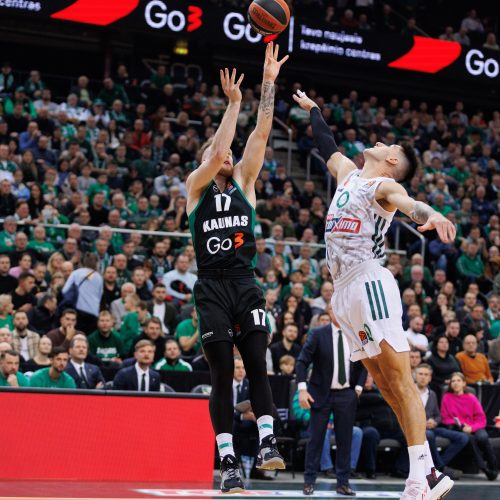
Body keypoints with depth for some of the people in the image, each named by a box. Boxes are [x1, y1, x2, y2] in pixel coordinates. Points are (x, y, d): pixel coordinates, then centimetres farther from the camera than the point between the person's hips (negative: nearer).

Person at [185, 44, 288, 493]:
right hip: (212, 287, -2)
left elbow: (261, 135, 5)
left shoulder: (244, 182, 14)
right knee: (222, 374, -4)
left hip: (246, 284, 2)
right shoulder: (196, 187, 6)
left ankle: (267, 442, -11)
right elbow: (218, 149, -12)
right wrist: (233, 102, -13)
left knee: (257, 365, -8)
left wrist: (269, 82, -1)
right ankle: (228, 461, -4)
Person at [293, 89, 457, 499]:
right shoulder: (348, 173, 20)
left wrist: (430, 215, -48)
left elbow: (406, 200, -26)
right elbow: (327, 143, 40)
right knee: (385, 385, 4)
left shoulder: (385, 186, -3)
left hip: (370, 283, -8)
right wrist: (312, 108, 54)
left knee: (399, 380, -11)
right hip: (344, 292, 8)